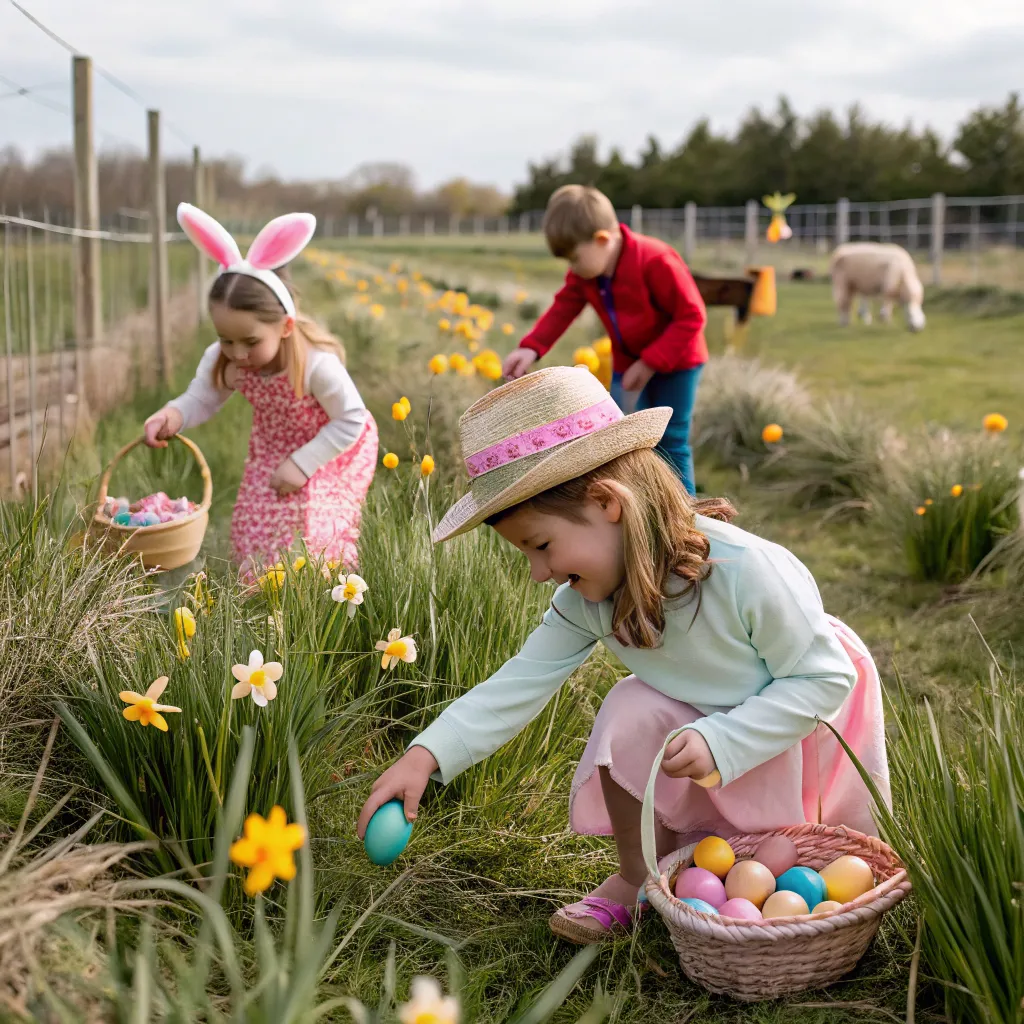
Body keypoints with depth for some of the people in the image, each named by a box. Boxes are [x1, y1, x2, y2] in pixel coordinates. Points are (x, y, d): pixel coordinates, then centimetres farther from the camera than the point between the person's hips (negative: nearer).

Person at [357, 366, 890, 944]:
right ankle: (639, 878, -6)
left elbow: (826, 677, -28)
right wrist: (426, 756, -30)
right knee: (633, 711, -25)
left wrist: (719, 742, -36)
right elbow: (521, 683, -18)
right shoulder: (586, 599, -17)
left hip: (806, 728, -4)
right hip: (704, 725, 4)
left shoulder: (751, 572, -36)